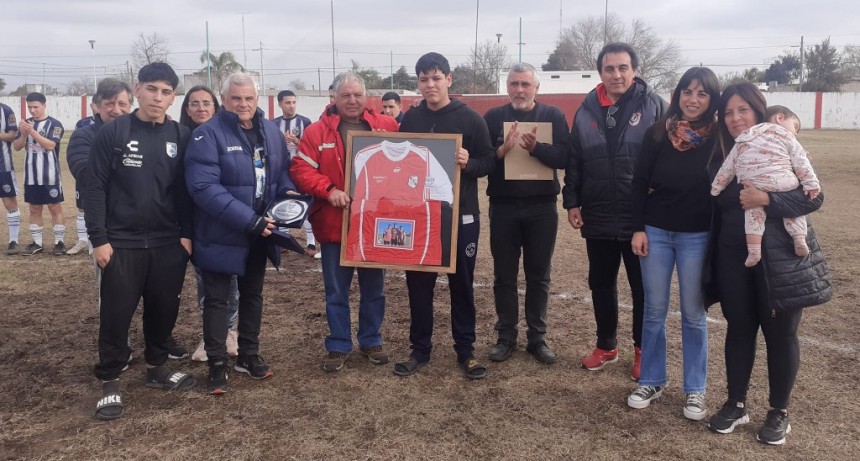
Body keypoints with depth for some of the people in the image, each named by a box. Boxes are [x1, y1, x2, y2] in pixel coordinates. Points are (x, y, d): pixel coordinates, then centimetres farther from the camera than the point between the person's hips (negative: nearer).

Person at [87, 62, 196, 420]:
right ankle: (110, 381, 17)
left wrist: (187, 234, 1)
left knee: (164, 310, 12)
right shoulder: (113, 133, -5)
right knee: (116, 315, 3)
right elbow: (95, 188, -5)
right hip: (121, 243, -3)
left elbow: (187, 190, 7)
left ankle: (157, 368, 31)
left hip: (169, 244, 3)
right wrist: (98, 239, -9)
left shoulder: (181, 137, 5)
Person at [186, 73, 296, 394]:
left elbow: (284, 169, 13)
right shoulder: (208, 134, -16)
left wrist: (288, 192, -12)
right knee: (217, 299, 6)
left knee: (253, 294, 18)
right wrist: (248, 220, -31)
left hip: (260, 233, 6)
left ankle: (249, 355, 35)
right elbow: (204, 187, -26)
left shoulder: (271, 131, 3)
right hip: (221, 235, -6)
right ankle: (217, 365, 19)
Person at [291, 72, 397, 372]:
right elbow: (301, 170, -7)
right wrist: (328, 189, -20)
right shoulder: (317, 131, -2)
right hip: (334, 224, -1)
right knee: (336, 291, 9)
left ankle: (371, 341, 30)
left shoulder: (387, 126, 3)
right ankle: (338, 346, 23)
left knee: (373, 288, 14)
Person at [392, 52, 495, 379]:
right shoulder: (410, 120, 7)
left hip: (460, 216, -3)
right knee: (418, 284, 8)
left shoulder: (470, 119, -3)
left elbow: (489, 161, -4)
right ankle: (420, 349, 21)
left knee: (461, 284, 7)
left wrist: (469, 163, -24)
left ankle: (466, 351, 20)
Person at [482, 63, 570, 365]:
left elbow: (564, 158, -10)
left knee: (538, 276, 8)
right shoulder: (493, 117, 4)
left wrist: (536, 147, -27)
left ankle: (537, 338, 19)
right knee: (504, 276, 7)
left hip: (542, 207, 0)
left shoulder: (553, 116, 2)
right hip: (503, 207, 1)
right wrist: (501, 150, -23)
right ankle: (506, 337, 19)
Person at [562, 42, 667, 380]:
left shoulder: (653, 105, -5)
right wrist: (571, 202, 3)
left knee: (643, 288, 9)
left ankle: (643, 351, 26)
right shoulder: (587, 109, 5)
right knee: (600, 284, 15)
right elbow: (574, 161, 8)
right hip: (598, 218, 3)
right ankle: (606, 346, 32)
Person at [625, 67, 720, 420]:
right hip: (655, 232, 2)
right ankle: (651, 381, 24)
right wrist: (638, 228, -3)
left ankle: (695, 389, 21)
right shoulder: (658, 133, -2)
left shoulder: (718, 138, -5)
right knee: (654, 311, 9)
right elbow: (639, 183, 2)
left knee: (694, 315, 7)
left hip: (697, 236, -1)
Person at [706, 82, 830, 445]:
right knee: (739, 329, 11)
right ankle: (736, 404, 26)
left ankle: (779, 412, 22)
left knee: (779, 333, 6)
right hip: (734, 258, 4)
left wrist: (766, 200, -26)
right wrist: (713, 260, 12)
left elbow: (814, 197, -13)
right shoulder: (721, 158, 7)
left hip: (781, 259, -4)